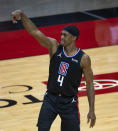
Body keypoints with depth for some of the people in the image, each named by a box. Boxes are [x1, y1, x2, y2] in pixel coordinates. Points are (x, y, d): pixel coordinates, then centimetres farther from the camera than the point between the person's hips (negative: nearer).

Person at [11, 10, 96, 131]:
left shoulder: (83, 58, -9)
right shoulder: (54, 46, -4)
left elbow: (89, 85, -3)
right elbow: (35, 32, -15)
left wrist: (91, 110, -6)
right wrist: (22, 14, -31)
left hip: (69, 102, -1)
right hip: (51, 98, 1)